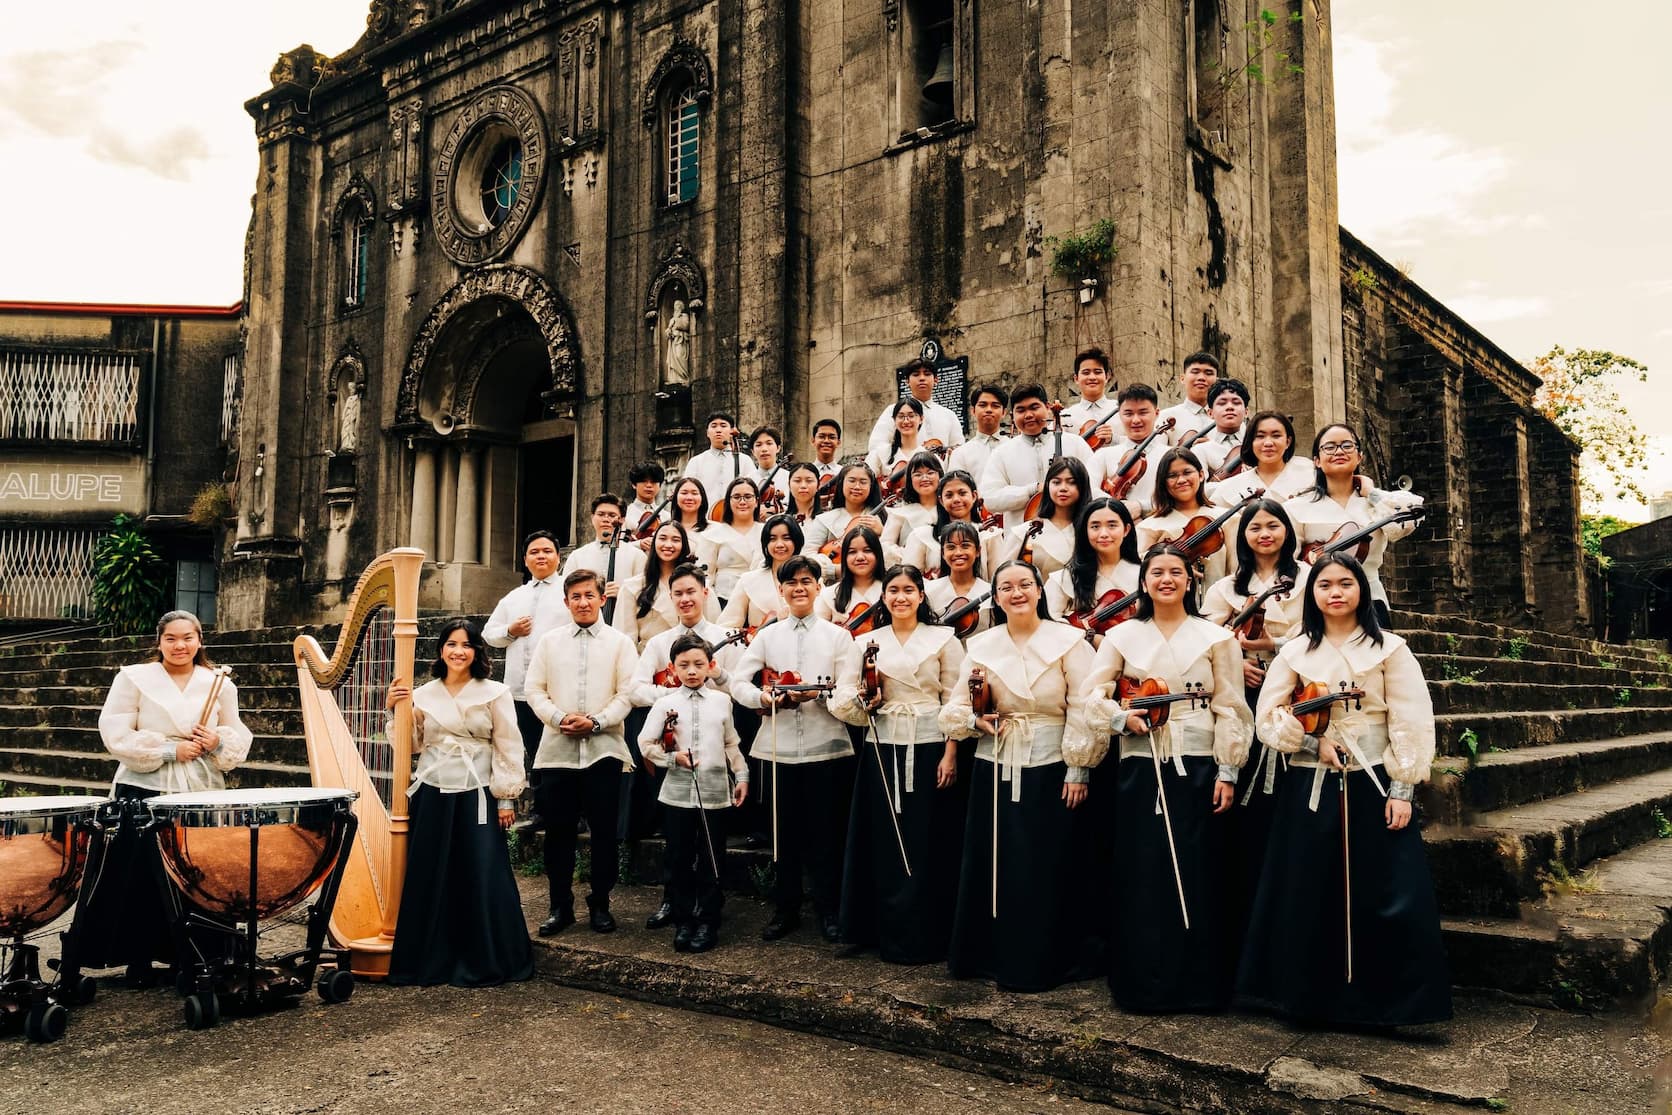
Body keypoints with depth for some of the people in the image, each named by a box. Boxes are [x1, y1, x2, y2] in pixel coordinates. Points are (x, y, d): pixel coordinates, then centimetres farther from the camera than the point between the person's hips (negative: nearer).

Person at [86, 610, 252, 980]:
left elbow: (240, 740, 12)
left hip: (203, 794, 2)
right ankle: (138, 959, 14)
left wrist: (219, 743, -10)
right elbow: (116, 735, -6)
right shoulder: (133, 678, 2)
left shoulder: (221, 684, 9)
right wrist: (170, 750, -14)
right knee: (141, 877, 1)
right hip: (144, 792, -2)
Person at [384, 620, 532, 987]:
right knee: (428, 879, 6)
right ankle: (430, 960, 19)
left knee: (482, 881, -2)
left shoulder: (495, 694, -1)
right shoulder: (423, 694, 7)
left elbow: (508, 749, -1)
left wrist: (506, 798, -5)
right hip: (431, 795, 3)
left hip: (477, 796, -3)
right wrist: (400, 710, -2)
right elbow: (413, 745, 10)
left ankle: (484, 962, 11)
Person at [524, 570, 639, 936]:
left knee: (604, 832, 3)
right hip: (557, 749, 2)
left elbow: (627, 693, -1)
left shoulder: (619, 642, 4)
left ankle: (600, 904, 18)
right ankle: (560, 906, 18)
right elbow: (535, 690, 6)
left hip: (604, 749, -1)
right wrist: (560, 718, -10)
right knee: (558, 832, 6)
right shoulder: (550, 641, 9)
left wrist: (597, 722, -13)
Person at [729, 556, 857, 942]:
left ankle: (829, 911, 18)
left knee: (826, 834, 4)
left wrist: (817, 692, -19)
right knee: (785, 834, 10)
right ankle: (785, 910, 23)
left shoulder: (837, 635, 5)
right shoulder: (767, 636, 9)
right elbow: (738, 682, 4)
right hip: (779, 747, 2)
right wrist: (763, 697, -15)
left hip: (827, 747, -2)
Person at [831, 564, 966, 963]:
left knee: (928, 845, 2)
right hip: (883, 749, 2)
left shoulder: (943, 639, 2)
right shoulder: (867, 642, 8)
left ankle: (926, 937, 13)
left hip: (930, 748, -2)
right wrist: (863, 698, -17)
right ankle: (892, 934, 17)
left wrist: (950, 754, -9)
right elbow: (844, 699, 4)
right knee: (886, 843, 5)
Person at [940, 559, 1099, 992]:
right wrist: (974, 721, -12)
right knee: (993, 864, 7)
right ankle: (994, 955, 22)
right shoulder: (980, 645, 5)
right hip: (995, 769, 3)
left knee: (1048, 869, 3)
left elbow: (1082, 710, -7)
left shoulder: (1068, 641, -4)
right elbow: (956, 706, 8)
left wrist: (1078, 769, -10)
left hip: (1051, 769, -3)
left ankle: (1045, 961, 18)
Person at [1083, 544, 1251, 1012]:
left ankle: (1200, 983, 14)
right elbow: (1094, 696, 4)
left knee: (1198, 875, 2)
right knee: (1141, 875, 3)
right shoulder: (1122, 636, 7)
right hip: (1140, 768, 1)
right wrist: (1120, 717, -16)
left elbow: (1229, 709, 1)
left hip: (1198, 767, -1)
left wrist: (1227, 771, -5)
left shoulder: (1215, 637, 4)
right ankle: (1143, 982, 14)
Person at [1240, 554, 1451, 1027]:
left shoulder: (1389, 649, 1)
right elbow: (1268, 718, 3)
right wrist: (1313, 743, -12)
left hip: (1373, 785, -1)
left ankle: (1388, 1001, 12)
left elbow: (1410, 722, -4)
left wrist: (1401, 789, -10)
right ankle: (1314, 996, 18)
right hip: (1311, 788, 2)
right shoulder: (1295, 652, 6)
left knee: (1387, 896, -3)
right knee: (1310, 895, 4)